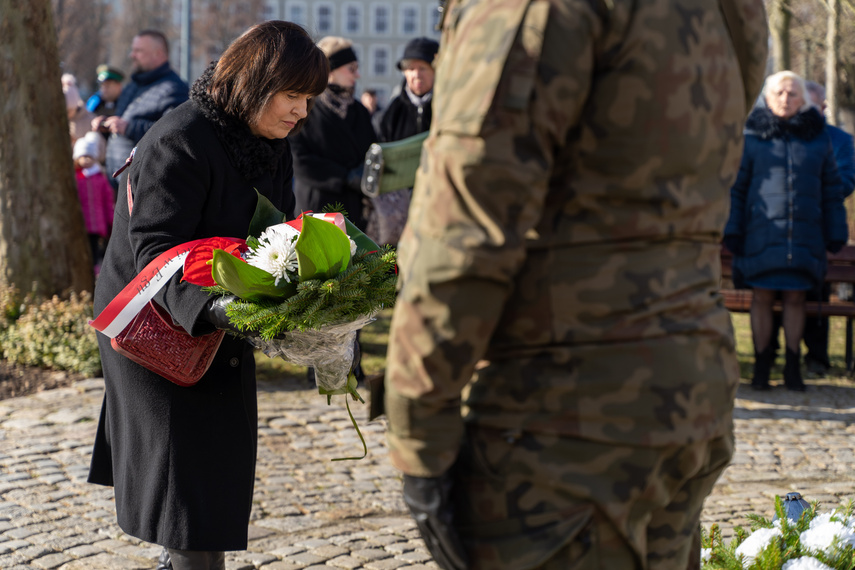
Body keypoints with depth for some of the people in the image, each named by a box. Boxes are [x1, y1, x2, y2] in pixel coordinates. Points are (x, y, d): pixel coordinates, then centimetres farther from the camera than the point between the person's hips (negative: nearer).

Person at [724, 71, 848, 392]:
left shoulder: (818, 138, 8)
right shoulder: (751, 137, 2)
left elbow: (831, 190, 11)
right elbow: (735, 186, 4)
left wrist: (836, 233, 8)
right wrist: (731, 230, -1)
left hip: (805, 234, 1)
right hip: (761, 232, -1)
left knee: (795, 298, 4)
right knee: (762, 297, 1)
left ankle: (793, 368, 12)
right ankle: (761, 366, 9)